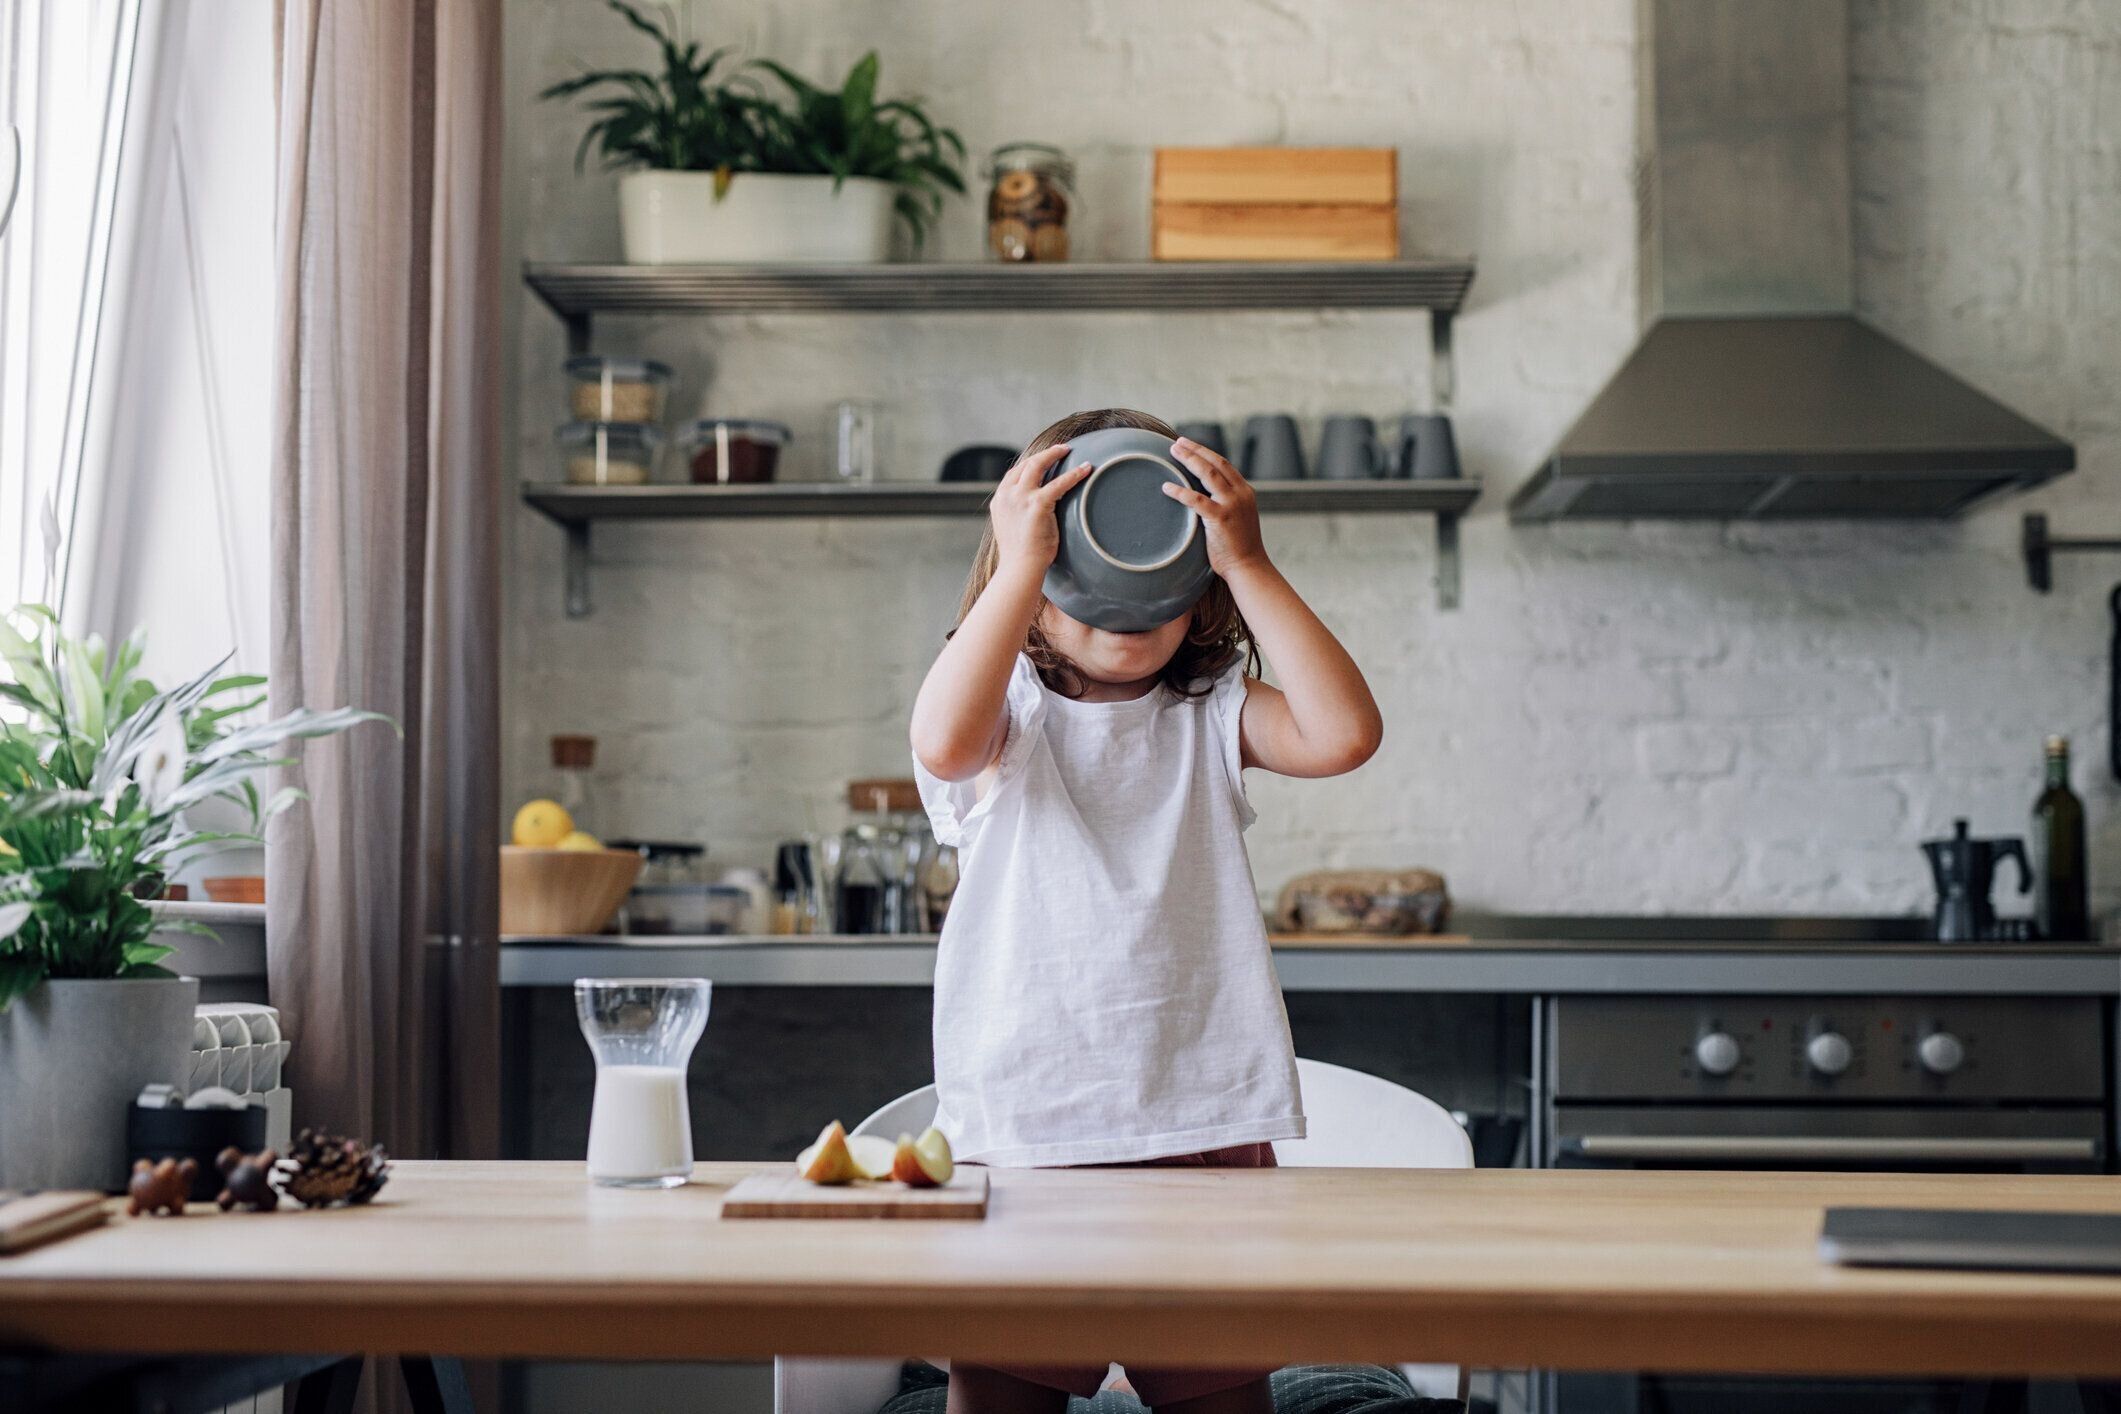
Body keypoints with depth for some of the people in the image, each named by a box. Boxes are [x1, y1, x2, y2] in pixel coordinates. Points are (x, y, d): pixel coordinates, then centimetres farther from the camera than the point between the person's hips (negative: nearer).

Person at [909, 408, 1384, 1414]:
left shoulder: (1210, 715, 10)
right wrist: (1021, 562, -18)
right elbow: (943, 743, -20)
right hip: (1020, 1126, -1)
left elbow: (1344, 733, -8)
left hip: (1205, 1116, 2)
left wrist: (1248, 565, -9)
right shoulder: (1006, 711, 4)